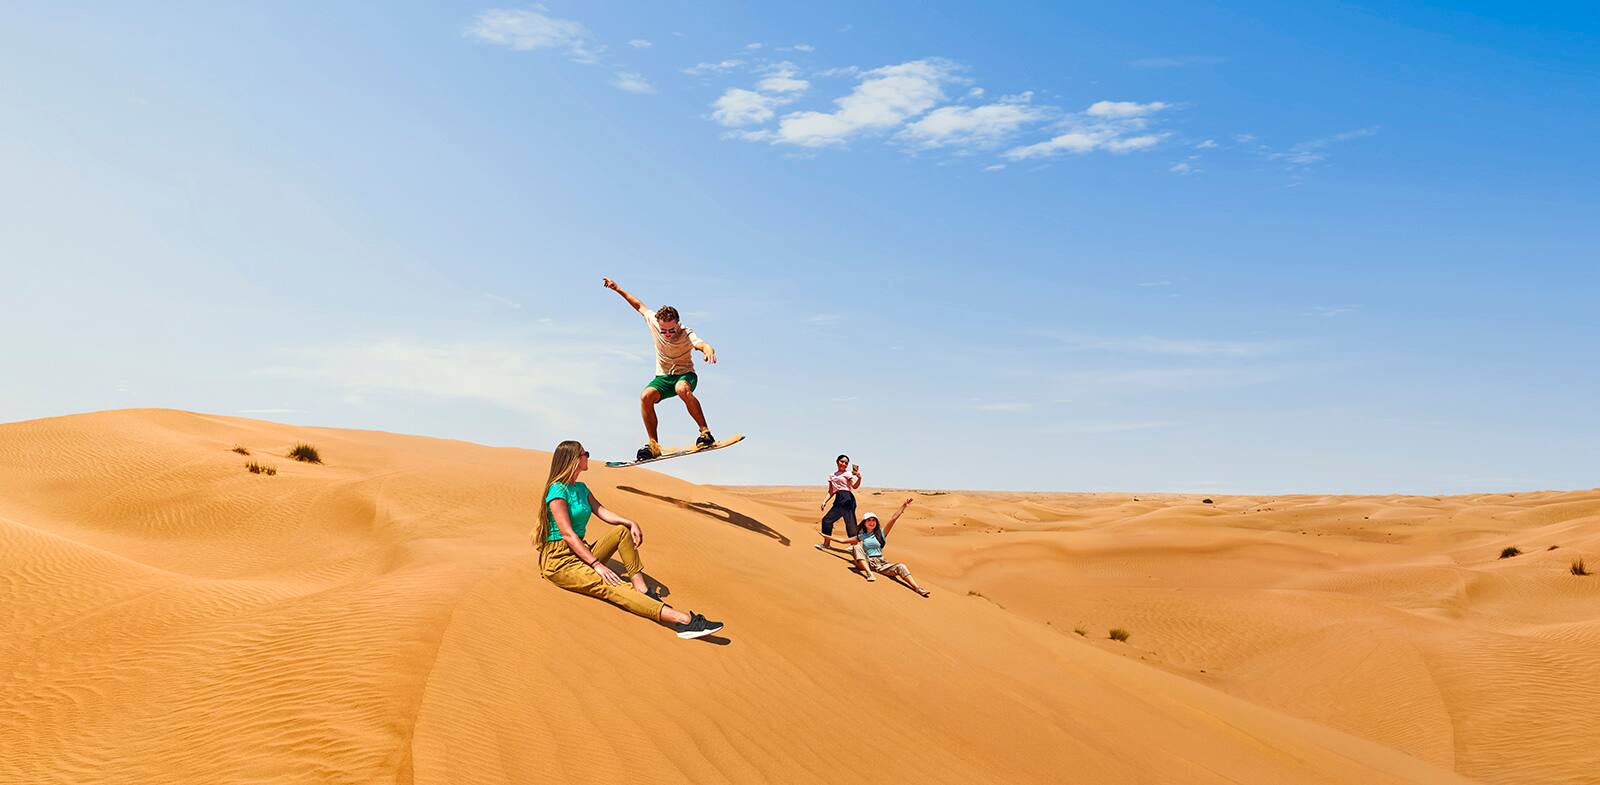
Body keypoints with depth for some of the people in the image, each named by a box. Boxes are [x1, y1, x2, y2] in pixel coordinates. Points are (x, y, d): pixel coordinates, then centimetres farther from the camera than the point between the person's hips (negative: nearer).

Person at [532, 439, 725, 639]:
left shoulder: (581, 488, 15)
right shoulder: (558, 490, -14)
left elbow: (601, 511, 9)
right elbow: (568, 534, -20)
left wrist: (631, 523, -11)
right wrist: (596, 564, -27)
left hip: (581, 553, 10)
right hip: (559, 561, -10)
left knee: (623, 530, 0)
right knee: (612, 586, -28)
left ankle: (642, 590, -14)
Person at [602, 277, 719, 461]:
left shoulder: (687, 335, -24)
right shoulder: (653, 321, -12)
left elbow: (703, 345, -45)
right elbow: (639, 306, 7)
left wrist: (709, 351, -69)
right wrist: (618, 289, 11)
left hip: (685, 375, -4)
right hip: (663, 377, 4)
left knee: (682, 389, -39)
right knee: (645, 396, -27)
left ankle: (705, 432, -29)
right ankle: (653, 444, -19)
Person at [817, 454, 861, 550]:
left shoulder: (848, 474, 5)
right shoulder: (832, 476, 20)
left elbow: (855, 486, -10)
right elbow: (831, 492, 19)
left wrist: (859, 478, -28)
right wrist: (824, 501, 6)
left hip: (847, 499, -6)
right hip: (838, 500, 6)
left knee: (850, 523, -9)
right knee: (827, 520, 3)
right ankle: (825, 543, 17)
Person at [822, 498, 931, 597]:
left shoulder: (881, 534, 13)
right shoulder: (861, 537, 17)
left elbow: (893, 519, 5)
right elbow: (843, 540, 22)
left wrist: (904, 506, -2)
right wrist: (827, 537, 22)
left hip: (880, 563, 0)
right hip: (866, 563, 0)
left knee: (900, 567, -25)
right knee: (857, 546, -24)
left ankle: (917, 588, -40)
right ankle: (869, 573, -39)